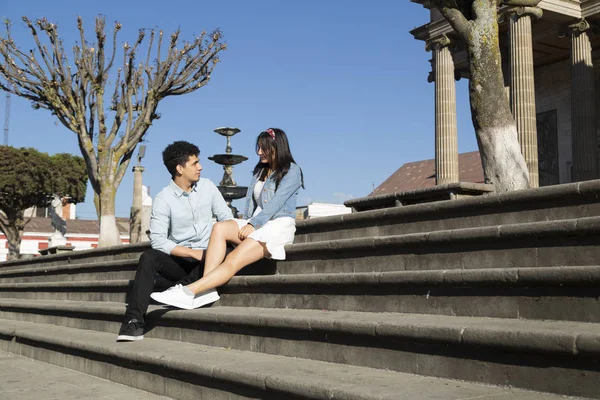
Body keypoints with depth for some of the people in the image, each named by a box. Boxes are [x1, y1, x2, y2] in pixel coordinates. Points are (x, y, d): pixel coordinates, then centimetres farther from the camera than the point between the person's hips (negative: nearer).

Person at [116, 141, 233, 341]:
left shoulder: (207, 186, 4)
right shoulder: (163, 199, -8)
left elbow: (226, 217, 8)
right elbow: (157, 240, -15)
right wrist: (193, 253, -22)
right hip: (180, 261, -1)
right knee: (148, 258, -30)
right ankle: (134, 321, -32)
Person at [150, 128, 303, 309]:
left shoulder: (292, 171, 1)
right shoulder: (260, 171, 25)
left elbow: (276, 202, -11)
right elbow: (252, 203, 16)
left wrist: (252, 225, -16)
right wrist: (247, 224, -3)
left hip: (279, 226, -7)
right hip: (256, 224, 7)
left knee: (233, 260, -28)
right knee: (219, 228, -24)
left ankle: (187, 292, -39)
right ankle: (206, 291, -35)